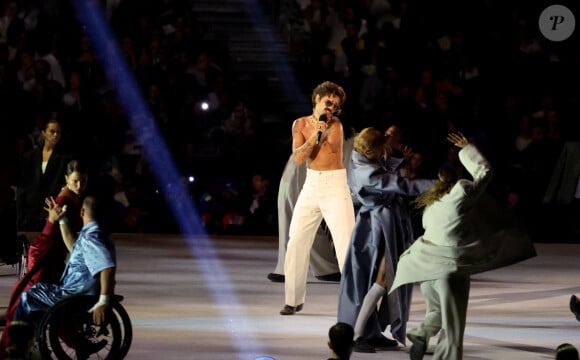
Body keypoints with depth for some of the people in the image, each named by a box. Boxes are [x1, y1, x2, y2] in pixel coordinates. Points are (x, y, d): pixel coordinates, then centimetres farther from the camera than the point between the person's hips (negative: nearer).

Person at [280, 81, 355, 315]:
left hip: (335, 186, -3)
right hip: (311, 185, 3)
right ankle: (294, 300, 12)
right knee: (296, 243, 2)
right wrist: (313, 136, -17)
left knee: (346, 243, -10)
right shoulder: (300, 124, 6)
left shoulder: (336, 125, 0)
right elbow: (298, 158, -5)